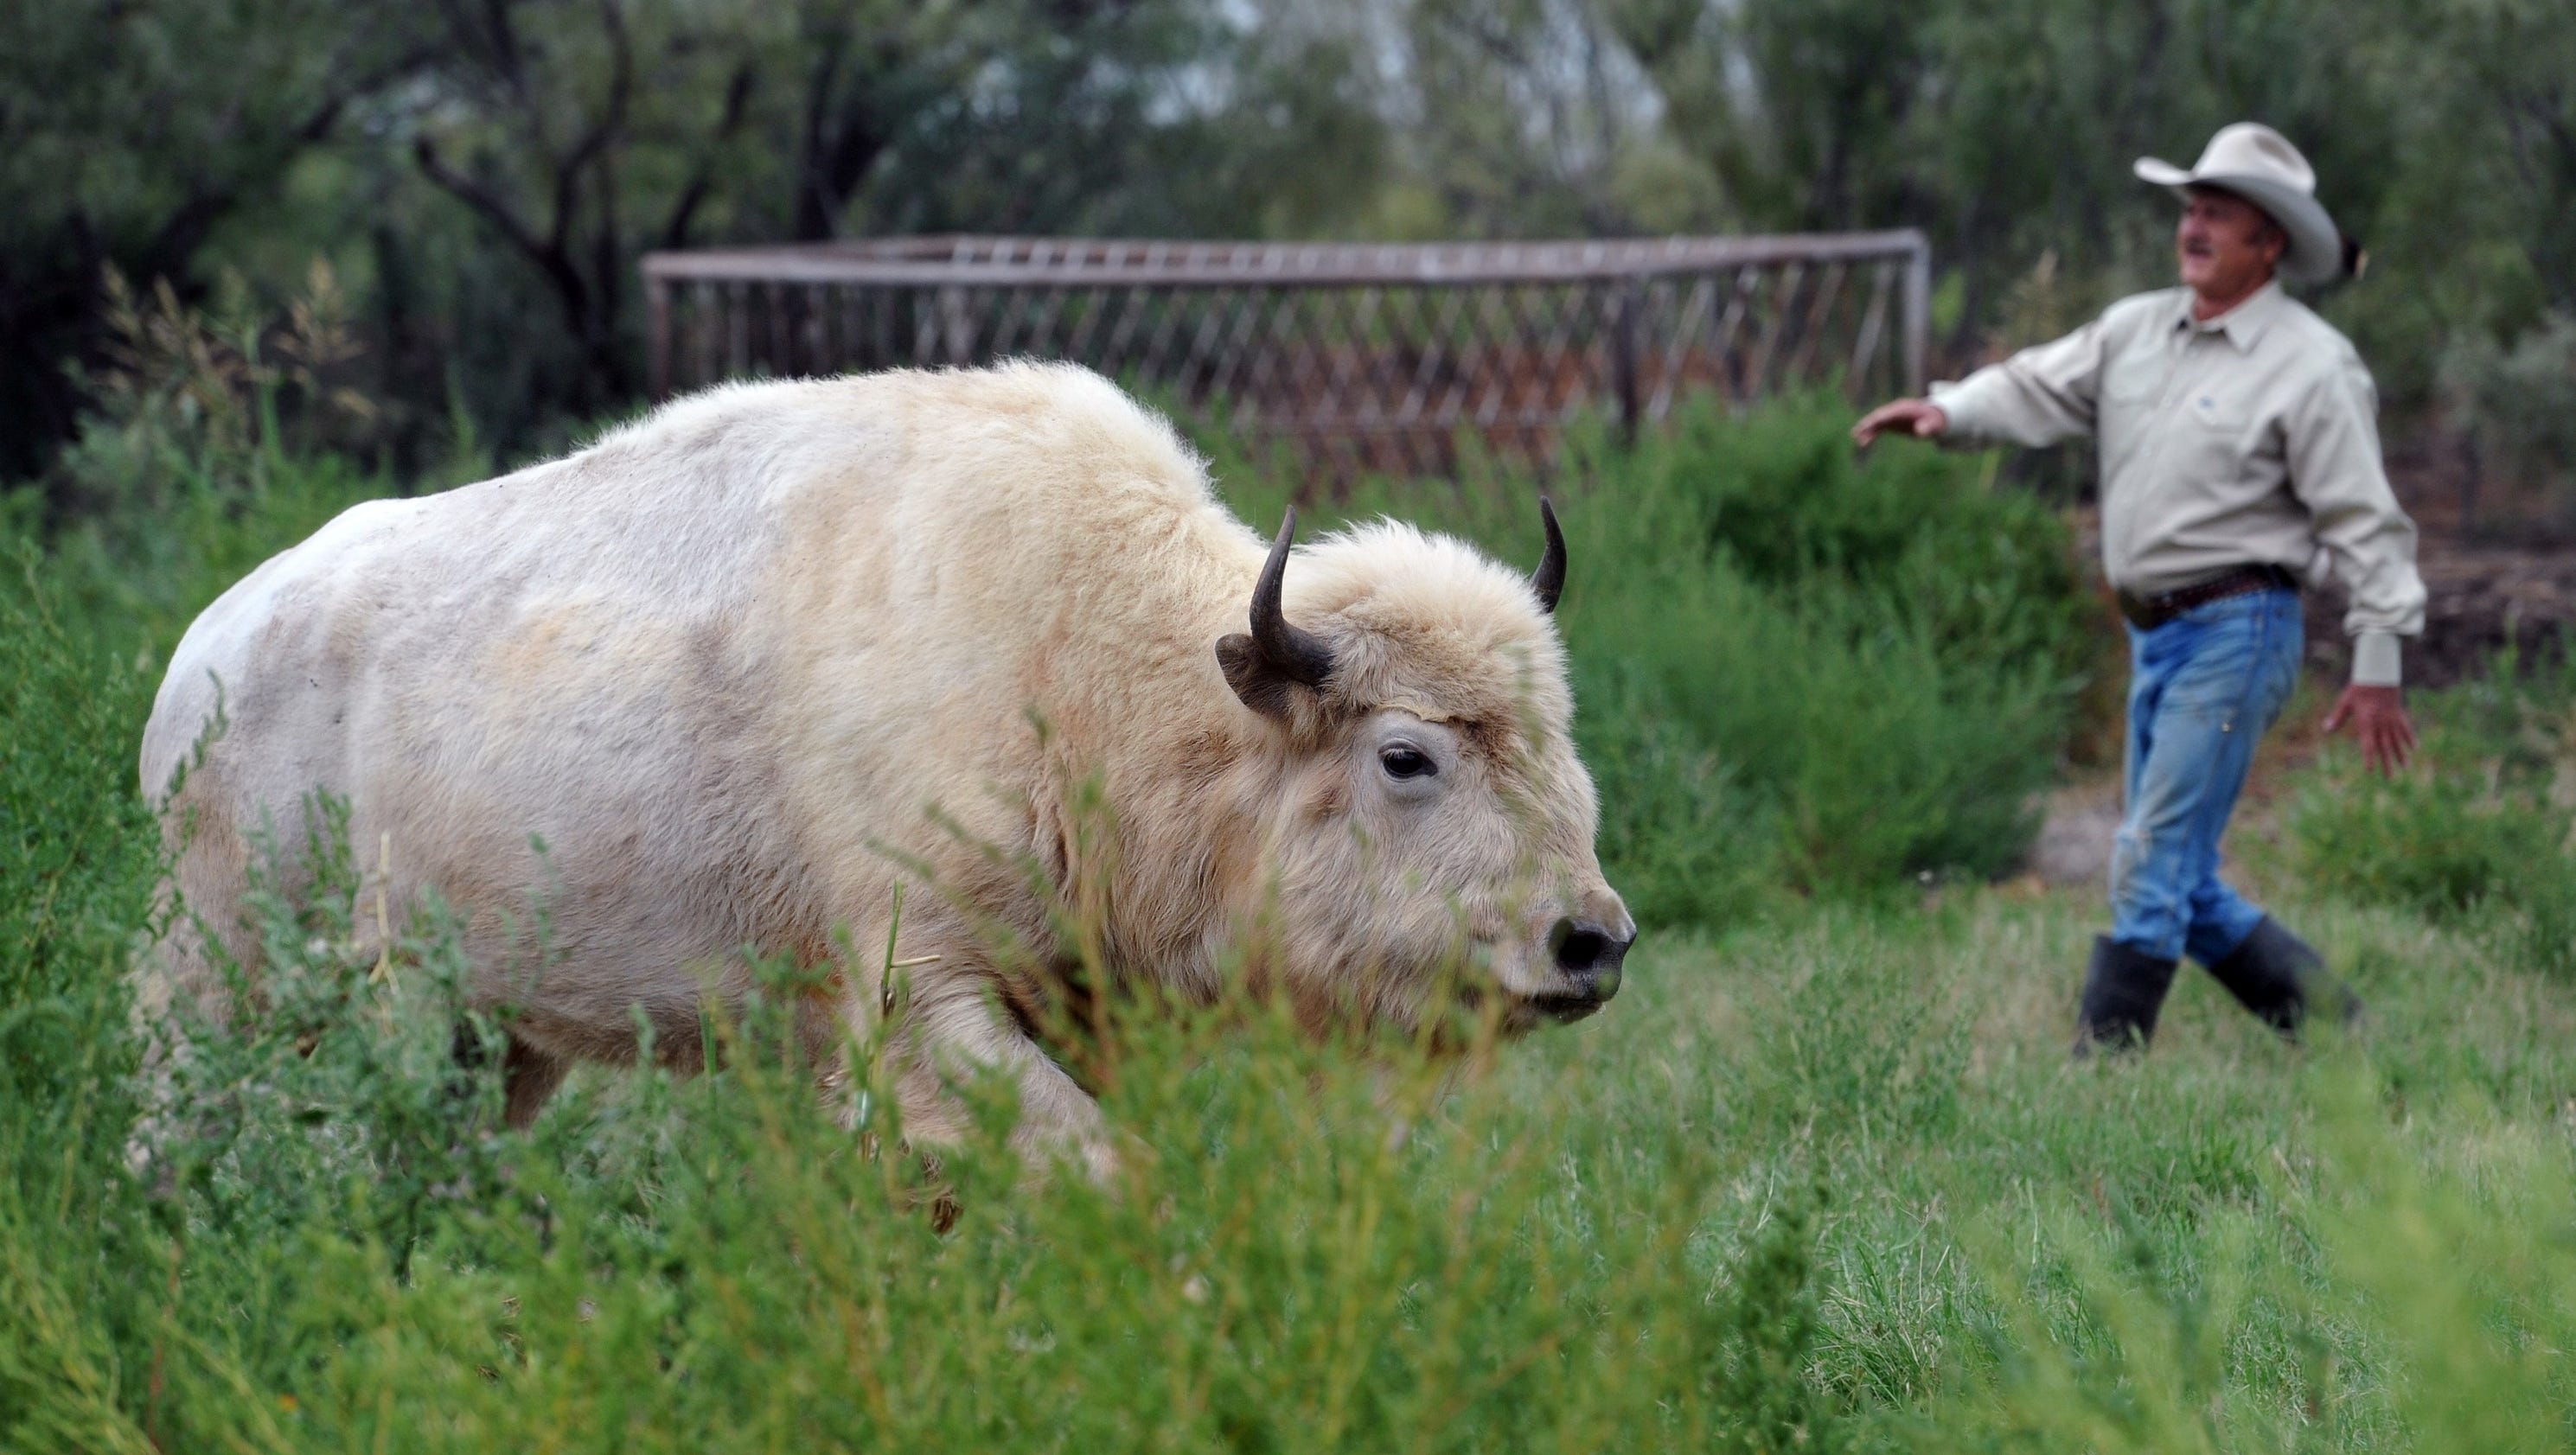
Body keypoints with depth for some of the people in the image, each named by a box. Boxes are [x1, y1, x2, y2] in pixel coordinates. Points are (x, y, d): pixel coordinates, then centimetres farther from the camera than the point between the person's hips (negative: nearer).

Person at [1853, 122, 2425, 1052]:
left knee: (2154, 865, -11)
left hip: (2236, 633, -8)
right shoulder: (2137, 329, 12)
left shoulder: (2312, 365, -8)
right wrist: (1947, 412, -14)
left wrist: (2378, 667, -12)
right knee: (2186, 885, 12)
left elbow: (2365, 522, -9)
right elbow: (2037, 389, 7)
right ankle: (2324, 1021, 25)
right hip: (2155, 633, 8)